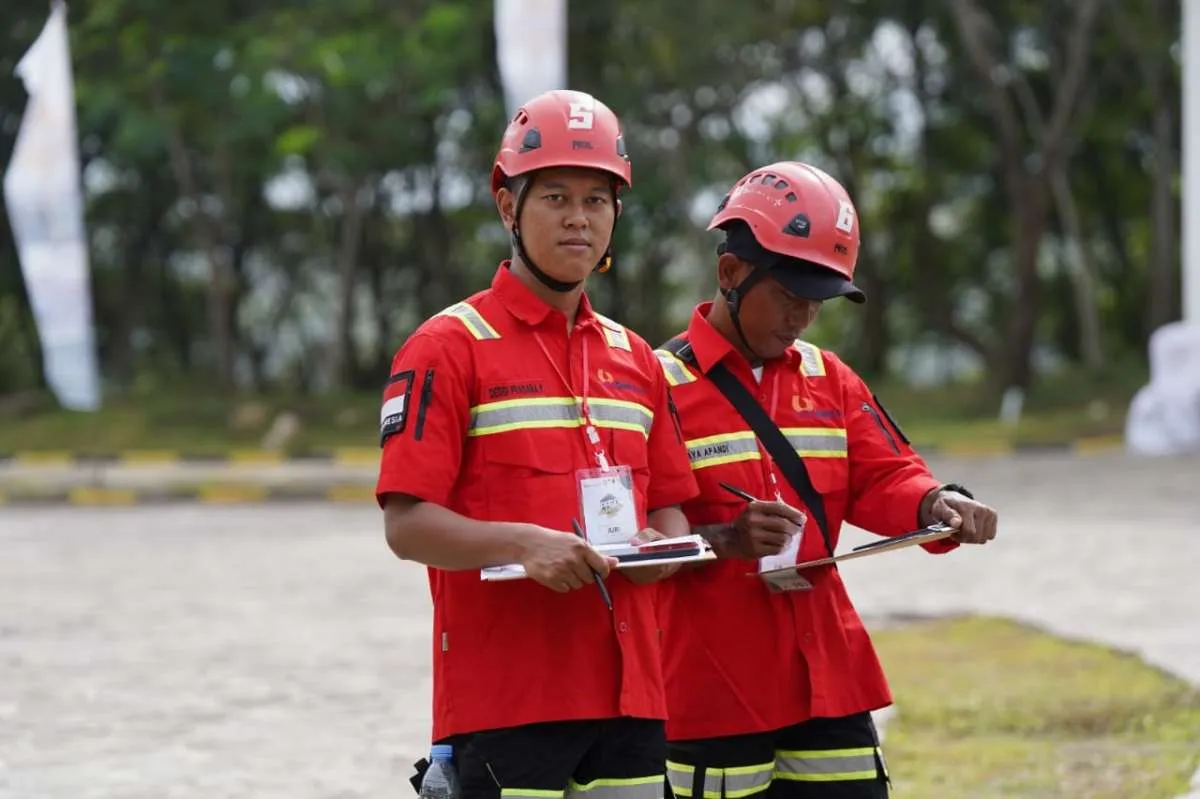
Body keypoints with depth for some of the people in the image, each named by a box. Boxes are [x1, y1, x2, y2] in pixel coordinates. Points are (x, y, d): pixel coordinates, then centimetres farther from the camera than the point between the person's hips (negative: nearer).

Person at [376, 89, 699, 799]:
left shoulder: (634, 359, 17)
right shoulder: (448, 347, -3)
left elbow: (669, 509, 21)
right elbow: (407, 523, -9)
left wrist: (661, 546, -2)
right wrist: (524, 543, -23)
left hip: (625, 688, 6)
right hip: (501, 698, -6)